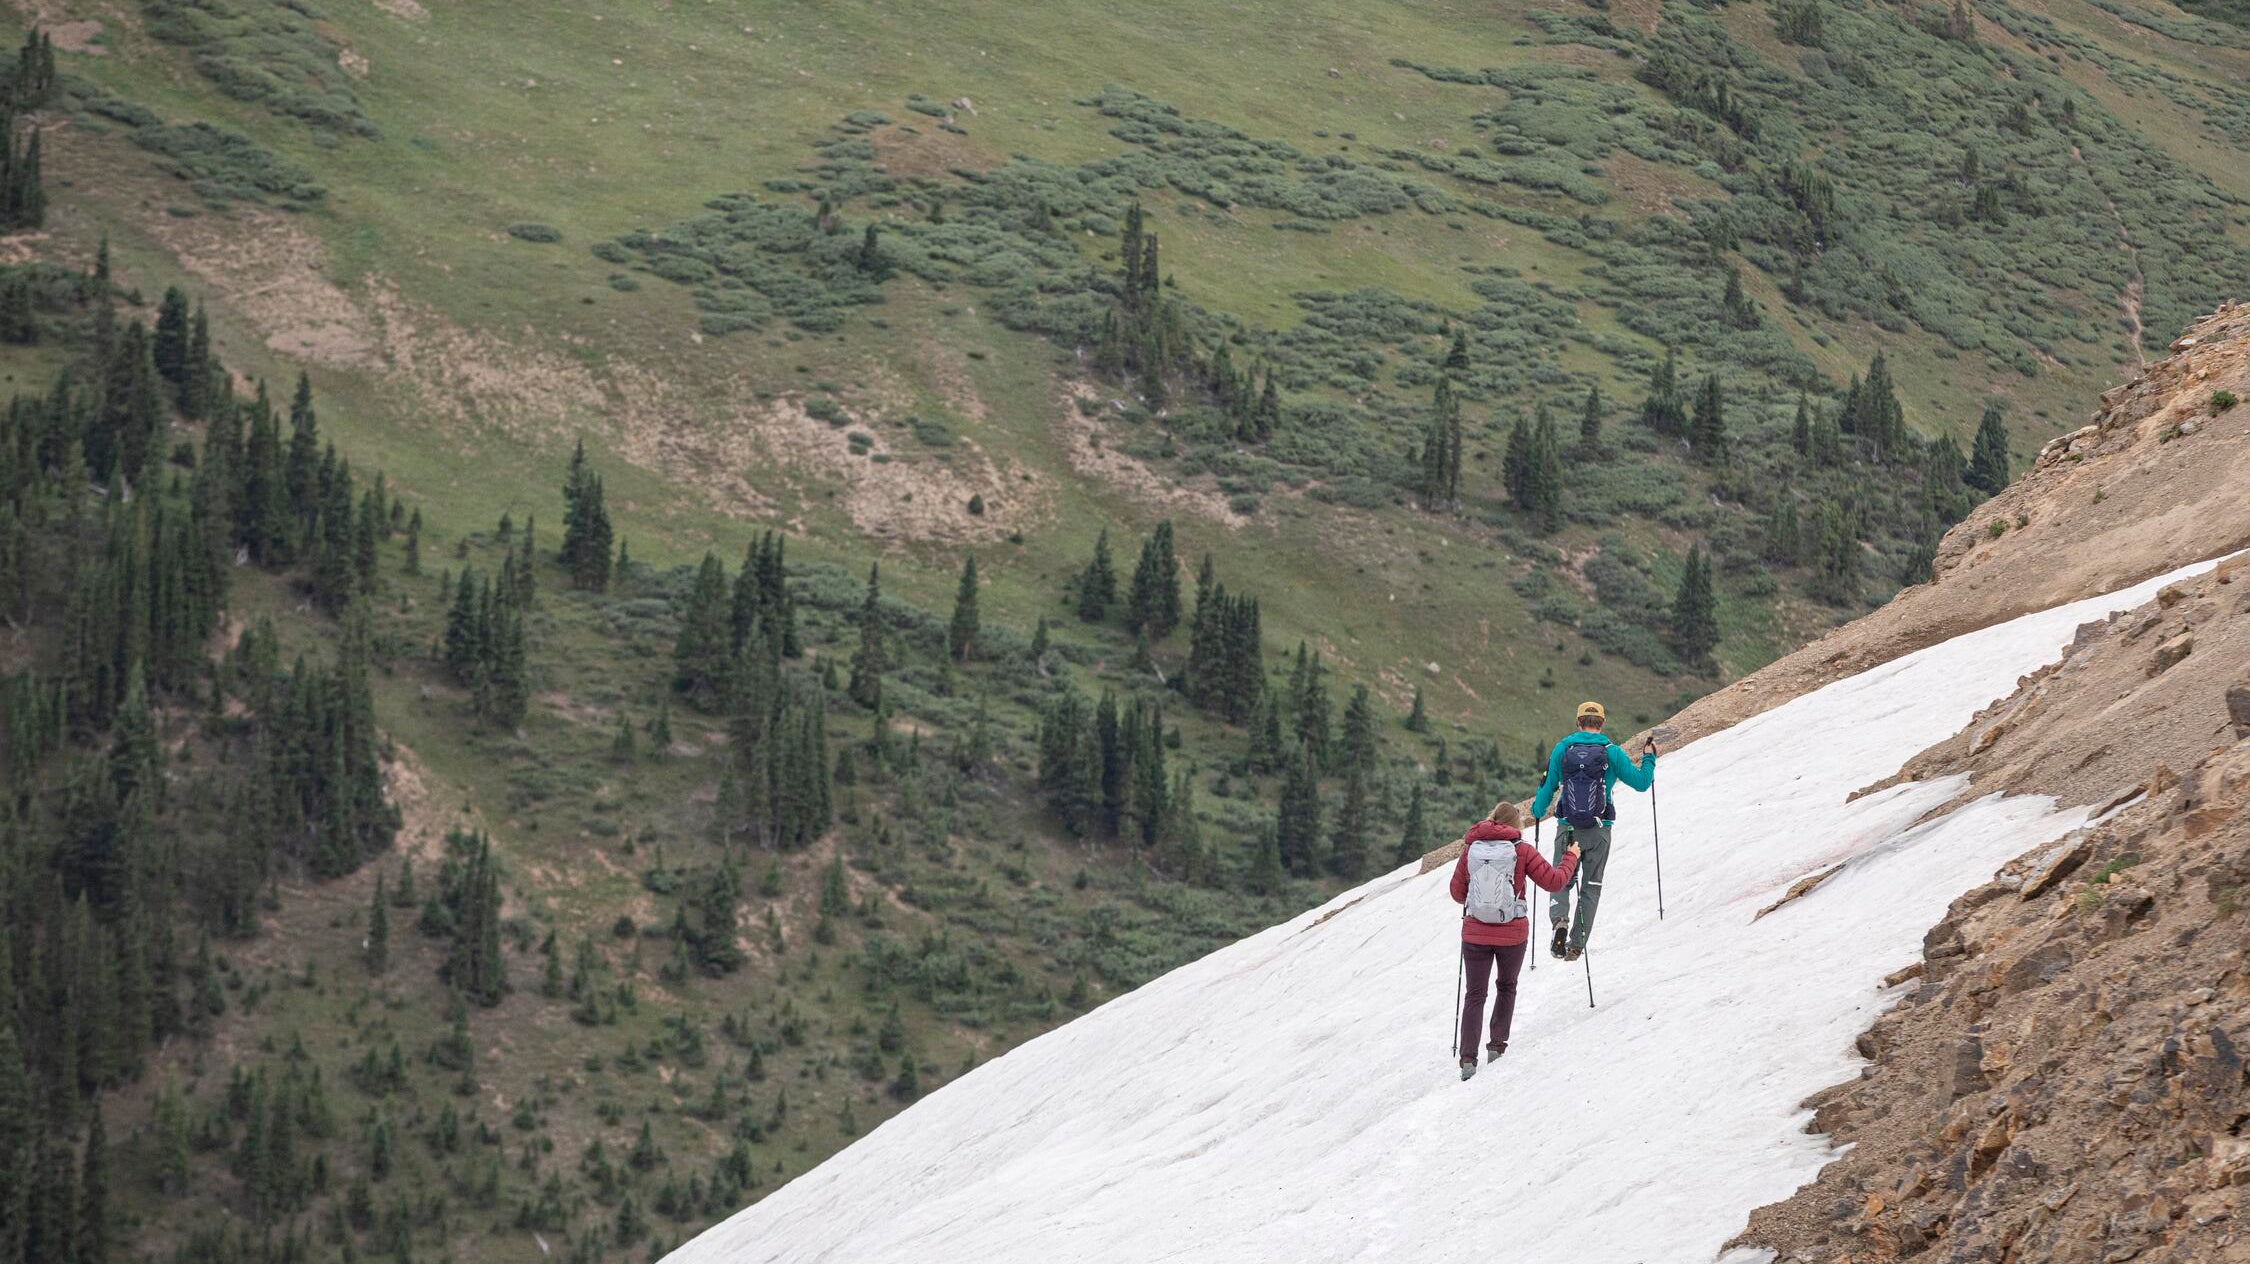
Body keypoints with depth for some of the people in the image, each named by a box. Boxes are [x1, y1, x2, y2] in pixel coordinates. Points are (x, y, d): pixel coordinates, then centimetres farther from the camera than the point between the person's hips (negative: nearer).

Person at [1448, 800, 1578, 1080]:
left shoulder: (1471, 849, 0)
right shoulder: (1522, 851, -7)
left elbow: (1457, 893, 6)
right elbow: (1554, 881, -4)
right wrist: (1570, 858, 14)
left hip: (1475, 933, 1)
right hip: (1512, 935, -1)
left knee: (1475, 994, 8)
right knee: (1507, 988, 23)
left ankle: (1468, 1057, -5)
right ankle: (1497, 1046, 17)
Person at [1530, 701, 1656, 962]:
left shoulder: (1562, 749, -1)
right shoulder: (1612, 752, -4)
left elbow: (1548, 786, 5)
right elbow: (1641, 782, 1)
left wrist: (1536, 812, 23)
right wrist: (1649, 758, 19)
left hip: (1567, 830, 0)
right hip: (1599, 830, 0)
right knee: (1591, 887, 10)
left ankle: (1560, 918, -18)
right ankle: (1577, 943, 4)